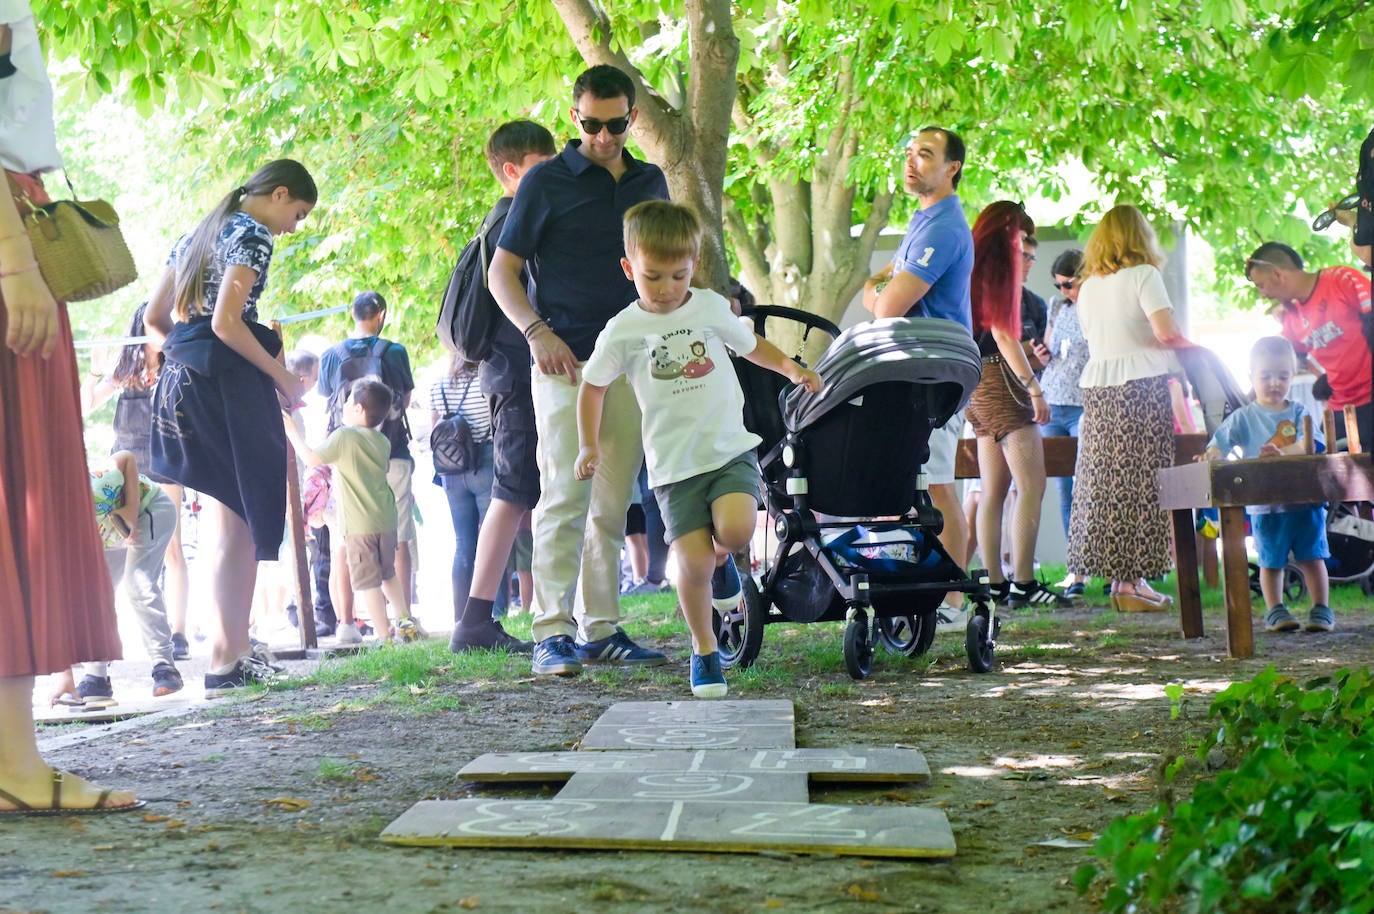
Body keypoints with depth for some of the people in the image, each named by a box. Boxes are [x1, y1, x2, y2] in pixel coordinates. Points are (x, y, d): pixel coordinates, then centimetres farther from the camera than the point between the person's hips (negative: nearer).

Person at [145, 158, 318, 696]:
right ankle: (226, 663, -9)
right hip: (228, 384, -9)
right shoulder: (253, 236, -5)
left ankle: (234, 651, 10)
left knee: (222, 520, 10)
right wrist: (282, 377, -9)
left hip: (180, 383, 9)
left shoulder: (197, 236, 22)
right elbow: (226, 323, -16)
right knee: (243, 519, -6)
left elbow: (154, 318, 20)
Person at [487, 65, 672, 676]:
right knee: (565, 497, -12)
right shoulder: (547, 182, 1)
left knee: (613, 503, 7)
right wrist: (537, 331, -13)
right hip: (565, 362, -5)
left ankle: (601, 630, 13)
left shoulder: (651, 182, 15)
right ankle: (552, 633, -12)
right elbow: (502, 272, 1)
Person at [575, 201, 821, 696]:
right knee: (693, 561, -9)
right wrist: (589, 446, 9)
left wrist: (791, 368, 7)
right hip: (673, 464, -1)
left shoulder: (711, 307, 3)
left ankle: (720, 554, 13)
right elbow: (592, 386, 13)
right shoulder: (623, 331, -1)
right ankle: (704, 650, 11)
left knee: (736, 530, -24)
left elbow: (750, 344, 21)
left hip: (729, 448, 1)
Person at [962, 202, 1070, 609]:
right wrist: (1035, 388, -14)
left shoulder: (972, 269, 17)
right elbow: (1003, 335, -15)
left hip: (978, 389, 10)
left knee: (992, 490, 8)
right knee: (1032, 487, -11)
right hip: (1002, 382, -10)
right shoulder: (998, 268, -8)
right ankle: (1022, 584, -16)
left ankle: (994, 584, 7)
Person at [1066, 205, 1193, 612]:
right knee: (1140, 485, -4)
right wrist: (1189, 348, 4)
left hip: (1096, 388, 7)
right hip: (1140, 383, -6)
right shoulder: (1142, 275, -5)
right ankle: (1131, 582, -6)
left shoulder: (1087, 285, 14)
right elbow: (1166, 331, -14)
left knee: (1104, 481, 7)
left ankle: (1119, 576, 10)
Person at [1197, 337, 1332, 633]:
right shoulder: (1244, 418, 4)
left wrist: (1282, 452, -26)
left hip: (1305, 500, 1)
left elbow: (1310, 443, -8)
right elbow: (1221, 441, -4)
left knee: (1312, 558, 4)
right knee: (1271, 561, 6)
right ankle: (1275, 611, 15)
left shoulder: (1298, 413, 6)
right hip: (1265, 505, -1)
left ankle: (1321, 609, 12)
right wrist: (1211, 454, -27)